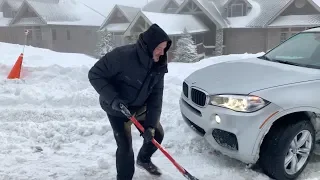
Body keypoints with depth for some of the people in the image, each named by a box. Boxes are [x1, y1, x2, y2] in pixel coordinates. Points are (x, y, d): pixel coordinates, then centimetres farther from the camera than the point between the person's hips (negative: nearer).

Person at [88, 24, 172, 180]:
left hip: (140, 107, 6)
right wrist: (112, 98, -34)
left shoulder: (158, 65, -13)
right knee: (125, 146, -10)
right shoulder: (122, 55, -32)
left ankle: (143, 159, 44)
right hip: (117, 109, -6)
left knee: (157, 133, 14)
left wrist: (151, 124, -20)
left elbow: (156, 96, -12)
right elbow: (95, 74, -24)